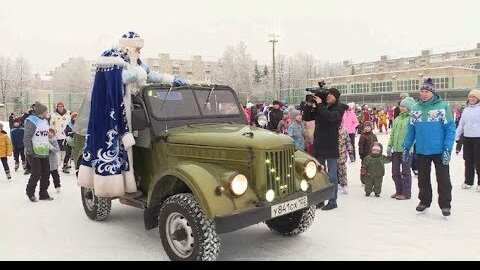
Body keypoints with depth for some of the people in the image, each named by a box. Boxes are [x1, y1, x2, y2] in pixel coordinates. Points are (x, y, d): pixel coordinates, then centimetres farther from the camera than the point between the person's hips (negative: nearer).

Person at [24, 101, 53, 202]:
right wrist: (29, 152, -20)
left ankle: (43, 194, 20)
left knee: (46, 173, 8)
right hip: (34, 153, -8)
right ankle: (30, 192, 20)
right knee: (36, 174, -3)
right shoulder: (32, 121, -13)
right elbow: (26, 138, -16)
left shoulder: (45, 121, 13)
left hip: (44, 153, 8)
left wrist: (48, 148, 19)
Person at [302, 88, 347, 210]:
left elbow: (330, 117, -24)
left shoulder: (339, 108, -4)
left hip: (331, 146, -5)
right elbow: (306, 117, 7)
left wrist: (320, 104, -19)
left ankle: (332, 201, 11)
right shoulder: (319, 108, 9)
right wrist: (309, 105, -4)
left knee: (332, 176, 2)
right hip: (319, 146, 5)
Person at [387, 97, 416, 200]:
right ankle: (399, 191, 27)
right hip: (396, 149, 6)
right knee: (395, 172, 12)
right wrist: (389, 145, 9)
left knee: (405, 172, 4)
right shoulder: (397, 119, 12)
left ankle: (406, 193, 16)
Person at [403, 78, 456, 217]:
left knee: (443, 179, 7)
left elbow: (450, 129, -10)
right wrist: (406, 147, 5)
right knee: (423, 178, 16)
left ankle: (445, 204, 21)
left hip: (440, 151, -4)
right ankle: (424, 201, 32)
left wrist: (447, 149, -16)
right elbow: (411, 130, 8)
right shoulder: (415, 109, 4)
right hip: (421, 151, 4)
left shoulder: (443, 107, -9)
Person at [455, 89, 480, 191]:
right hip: (467, 138, 5)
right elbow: (461, 124, 14)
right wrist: (456, 136, 10)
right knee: (468, 161, 13)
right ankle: (468, 181, 24)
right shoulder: (465, 110, 11)